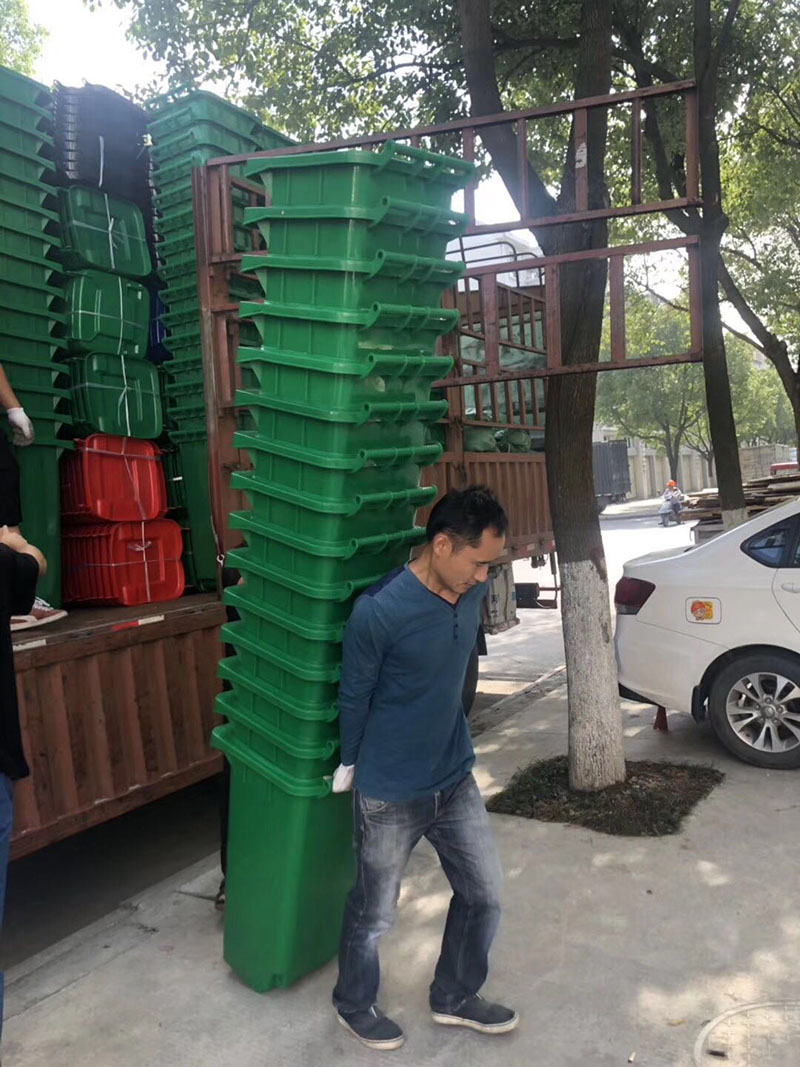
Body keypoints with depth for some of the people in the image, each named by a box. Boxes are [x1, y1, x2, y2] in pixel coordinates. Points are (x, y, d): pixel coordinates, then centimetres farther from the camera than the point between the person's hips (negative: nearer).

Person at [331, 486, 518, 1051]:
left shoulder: (473, 591, -8)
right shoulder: (379, 610, -28)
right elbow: (354, 697, -12)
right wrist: (351, 766, 2)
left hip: (456, 778, 6)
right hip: (389, 793, -6)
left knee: (484, 894, 17)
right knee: (375, 911, 15)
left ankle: (454, 997, 43)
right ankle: (354, 1003, 44)